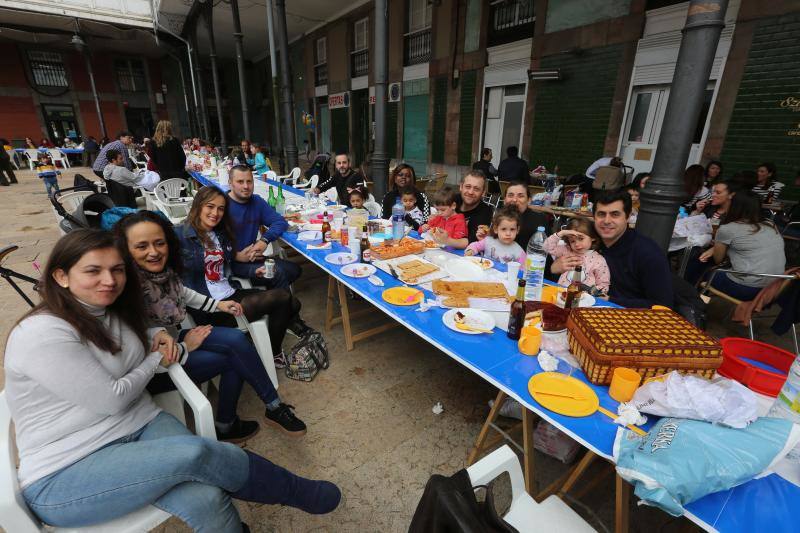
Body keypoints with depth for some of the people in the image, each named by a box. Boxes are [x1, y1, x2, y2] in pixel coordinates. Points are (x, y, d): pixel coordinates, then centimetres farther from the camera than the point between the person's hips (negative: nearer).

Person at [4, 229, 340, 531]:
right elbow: (112, 399, -19)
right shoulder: (40, 334, -18)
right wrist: (155, 360, -1)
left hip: (142, 425, 6)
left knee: (205, 500, -26)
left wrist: (157, 335, 7)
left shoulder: (114, 313, 6)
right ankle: (300, 493, -10)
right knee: (194, 454, -31)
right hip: (64, 476, -6)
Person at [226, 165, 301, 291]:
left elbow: (280, 221, 2)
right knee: (278, 273, -23)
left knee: (294, 270, -7)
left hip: (253, 256, 7)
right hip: (231, 262, -7)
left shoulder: (257, 201, 7)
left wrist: (265, 239, -15)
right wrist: (237, 256, -26)